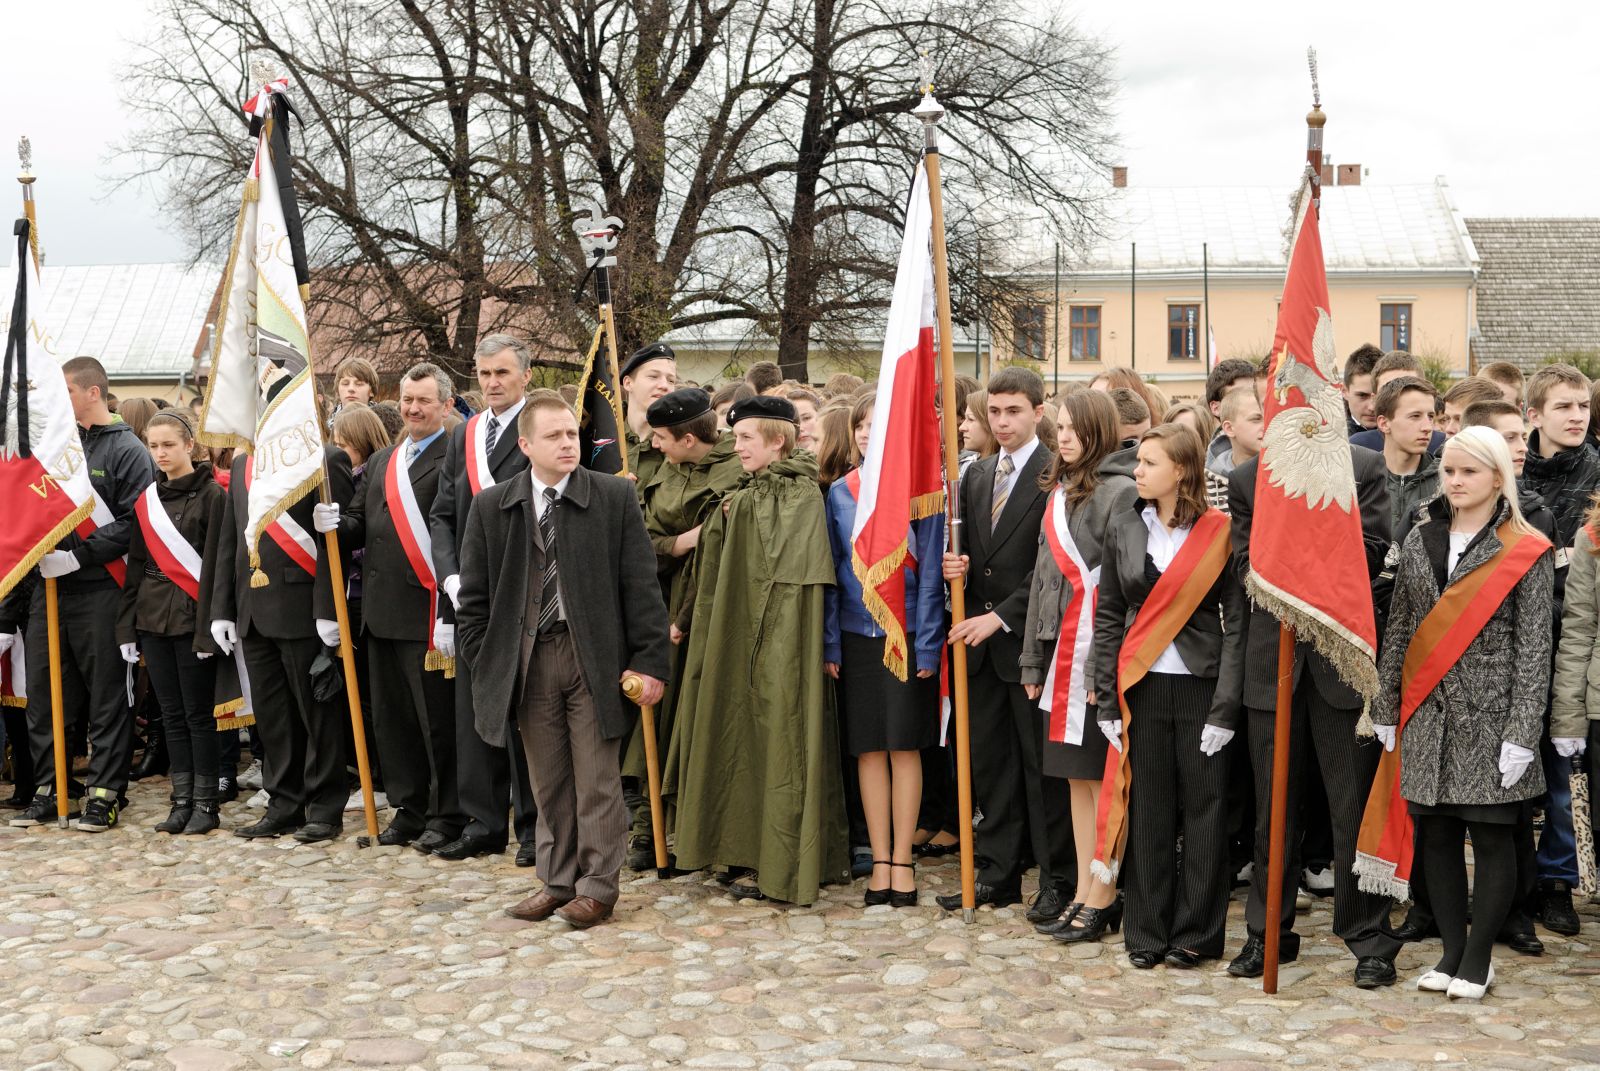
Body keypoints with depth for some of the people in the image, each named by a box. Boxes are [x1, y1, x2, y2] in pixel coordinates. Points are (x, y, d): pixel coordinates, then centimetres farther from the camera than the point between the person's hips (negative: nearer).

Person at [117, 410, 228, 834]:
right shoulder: (147, 497, 11)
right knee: (171, 713, 9)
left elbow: (216, 565, -10)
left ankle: (205, 803, 7)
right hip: (153, 617, 5)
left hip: (191, 617, -5)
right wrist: (127, 625, 8)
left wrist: (208, 625, -15)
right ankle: (181, 800, 15)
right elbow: (135, 562, 13)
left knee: (198, 712, 0)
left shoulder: (211, 495, -5)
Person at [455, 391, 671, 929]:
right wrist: (486, 664, 2)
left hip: (595, 656, -2)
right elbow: (474, 597, 8)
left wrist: (651, 660, -7)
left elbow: (640, 585, -3)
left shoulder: (615, 496, -3)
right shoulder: (491, 507, 3)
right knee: (547, 781, 11)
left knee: (597, 779, 3)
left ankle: (598, 885, 15)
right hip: (528, 659, 2)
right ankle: (557, 882, 23)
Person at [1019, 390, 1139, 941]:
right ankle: (1082, 895, 18)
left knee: (1101, 777, -1)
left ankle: (1102, 900, 7)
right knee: (1075, 778, 11)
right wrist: (1034, 659, 16)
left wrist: (1103, 667, -20)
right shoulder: (1059, 492, 15)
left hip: (1101, 653, -8)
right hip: (1062, 652, 8)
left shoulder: (1119, 492, -11)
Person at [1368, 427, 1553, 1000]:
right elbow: (1398, 631, 10)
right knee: (1437, 835, 8)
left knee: (1491, 838, 2)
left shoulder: (1525, 553, -4)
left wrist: (1521, 733, -12)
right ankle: (1452, 951, 19)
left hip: (1489, 717, -4)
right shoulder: (1420, 541, 9)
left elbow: (1533, 649, -6)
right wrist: (1386, 710, 8)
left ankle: (1478, 957, 14)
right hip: (1428, 716, 4)